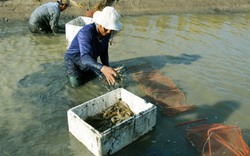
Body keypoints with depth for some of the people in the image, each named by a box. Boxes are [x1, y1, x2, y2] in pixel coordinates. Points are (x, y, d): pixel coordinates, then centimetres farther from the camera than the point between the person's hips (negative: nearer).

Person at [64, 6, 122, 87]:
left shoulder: (106, 33, -16)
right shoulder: (86, 32, -38)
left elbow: (104, 52, -1)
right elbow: (85, 57, -50)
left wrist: (107, 69, -13)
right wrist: (103, 68, -67)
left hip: (90, 61, 6)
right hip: (74, 60, -6)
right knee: (76, 83, -20)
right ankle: (71, 73, 13)